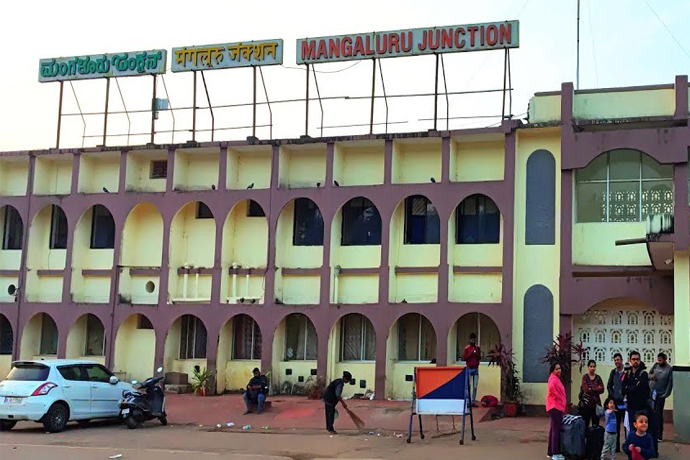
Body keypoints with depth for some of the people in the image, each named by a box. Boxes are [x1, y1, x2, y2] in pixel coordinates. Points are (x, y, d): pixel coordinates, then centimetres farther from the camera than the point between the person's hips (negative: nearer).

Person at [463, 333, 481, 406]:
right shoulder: (467, 348, -1)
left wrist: (477, 354, -8)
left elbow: (480, 358, 12)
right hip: (469, 368, -3)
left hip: (476, 368, 3)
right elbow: (464, 358, -3)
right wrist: (470, 353, -16)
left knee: (475, 386, 1)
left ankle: (473, 401, 5)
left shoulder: (478, 348, 10)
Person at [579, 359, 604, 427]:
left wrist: (592, 389, -11)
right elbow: (586, 389, -13)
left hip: (596, 403, 4)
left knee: (596, 424, 5)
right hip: (586, 403, -4)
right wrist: (597, 388, -6)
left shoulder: (598, 377, 9)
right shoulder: (585, 377, -2)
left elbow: (602, 389, 0)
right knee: (585, 424, -1)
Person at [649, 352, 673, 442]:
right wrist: (651, 376, -7)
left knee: (658, 415, -1)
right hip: (651, 392, 4)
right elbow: (649, 373, 17)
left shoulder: (669, 369, -8)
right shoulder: (656, 365, 4)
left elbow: (670, 383, -8)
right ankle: (651, 433, 18)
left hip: (660, 395, -4)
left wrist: (666, 394, -12)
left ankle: (658, 436, 6)